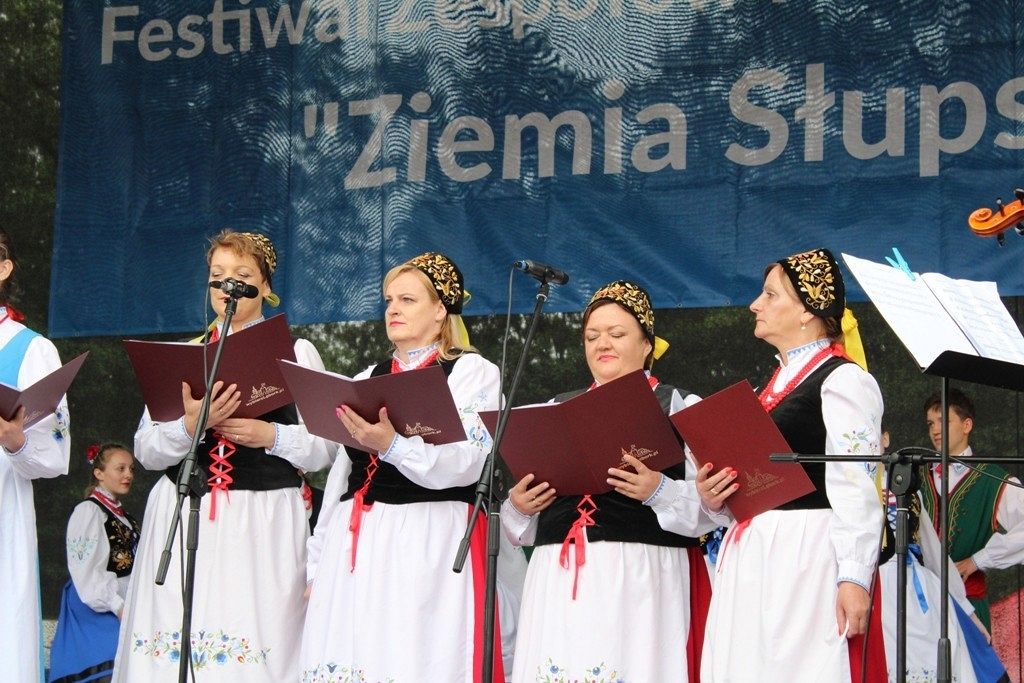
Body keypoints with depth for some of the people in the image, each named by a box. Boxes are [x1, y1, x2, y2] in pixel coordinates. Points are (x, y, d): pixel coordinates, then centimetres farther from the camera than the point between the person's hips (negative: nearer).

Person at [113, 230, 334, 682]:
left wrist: (271, 435, -13)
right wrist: (191, 425, -11)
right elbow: (146, 450, 7)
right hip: (184, 517, 2)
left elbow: (324, 448, 4)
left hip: (262, 521, -2)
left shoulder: (296, 352, 9)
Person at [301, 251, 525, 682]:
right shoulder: (366, 380, 20)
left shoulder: (472, 372, 2)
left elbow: (464, 464, -13)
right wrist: (318, 560, 16)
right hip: (354, 544, 6)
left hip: (429, 545, -6)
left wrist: (394, 446, -28)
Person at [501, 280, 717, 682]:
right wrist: (518, 506, -1)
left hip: (640, 576, -4)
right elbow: (523, 508, 20)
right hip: (560, 576, 4)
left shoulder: (680, 407, 7)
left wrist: (660, 492, -19)